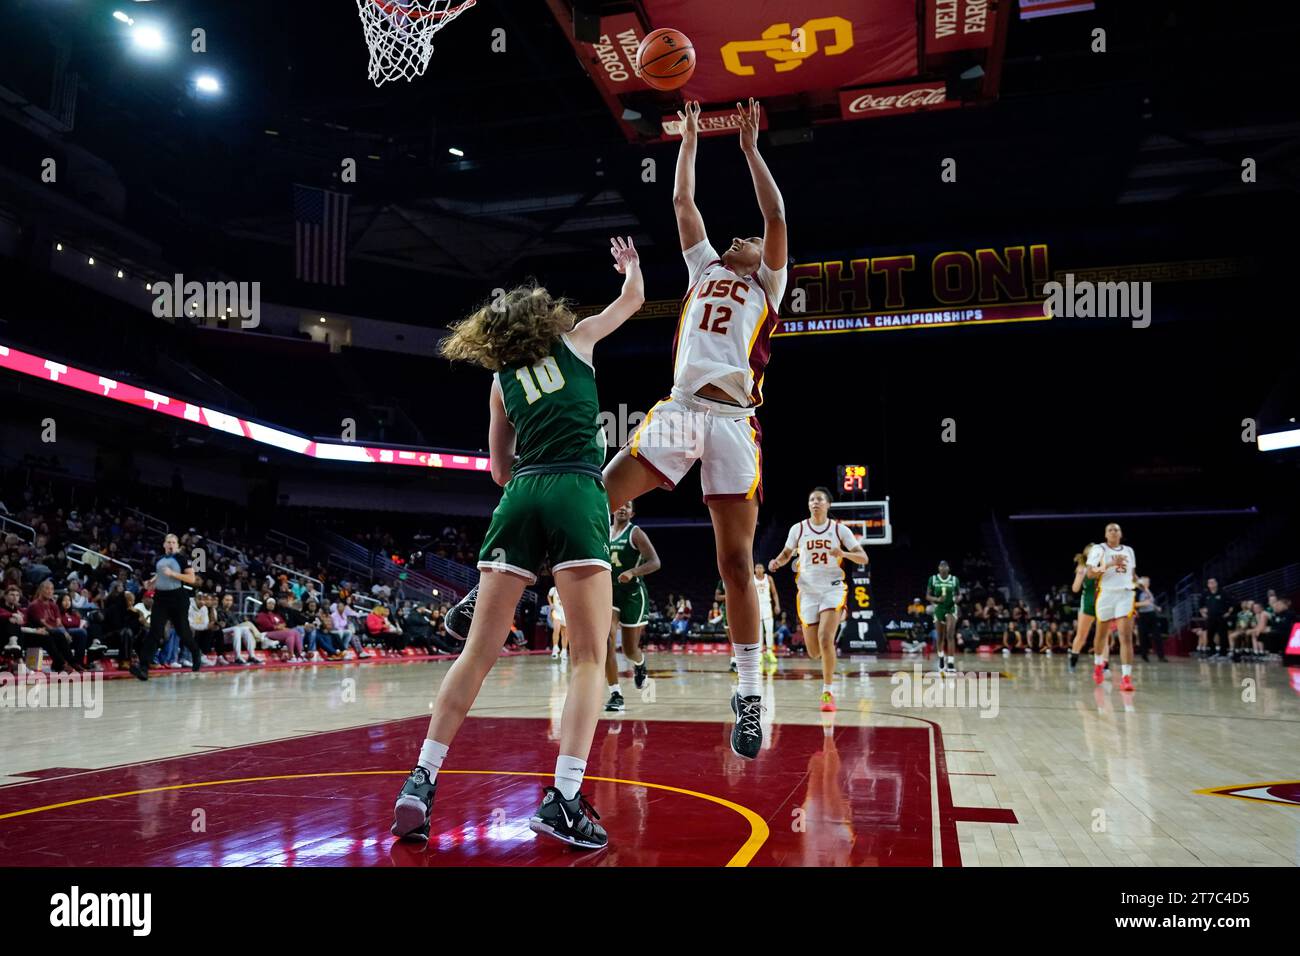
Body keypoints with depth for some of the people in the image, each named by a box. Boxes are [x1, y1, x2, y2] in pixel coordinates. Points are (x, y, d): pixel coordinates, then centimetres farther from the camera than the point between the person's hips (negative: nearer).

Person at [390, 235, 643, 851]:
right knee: (590, 656, -3)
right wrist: (629, 263, 53)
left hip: (520, 498, 4)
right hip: (576, 497, -3)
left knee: (478, 652, 6)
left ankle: (422, 781, 3)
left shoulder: (502, 380, 21)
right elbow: (634, 297, 33)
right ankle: (564, 799, -13)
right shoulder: (576, 340, 16)